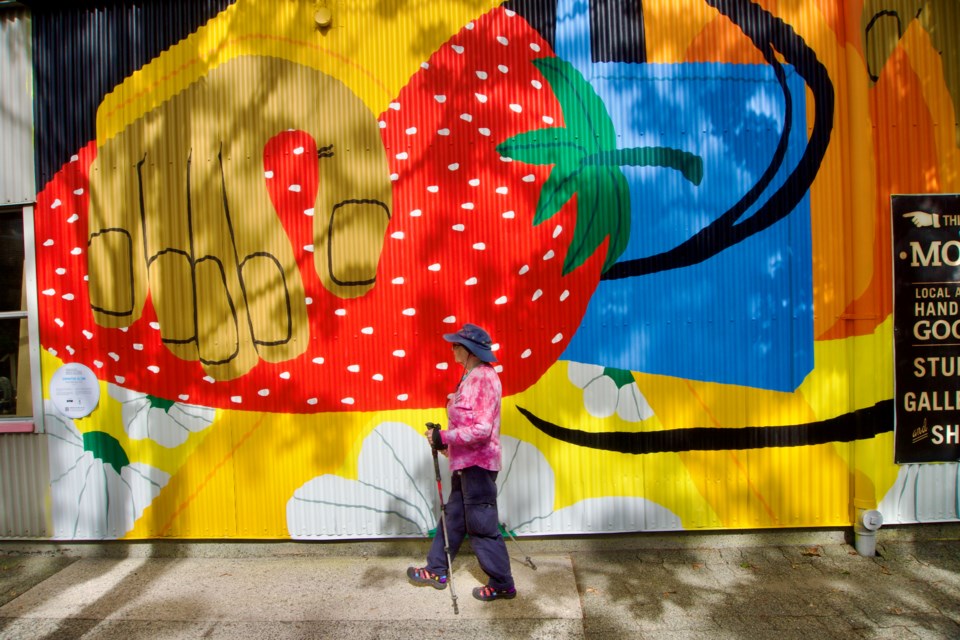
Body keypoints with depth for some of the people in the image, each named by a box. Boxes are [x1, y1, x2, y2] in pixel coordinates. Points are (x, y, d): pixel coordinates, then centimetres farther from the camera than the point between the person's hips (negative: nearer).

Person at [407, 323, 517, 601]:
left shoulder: (484, 378, -20)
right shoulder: (471, 377, 9)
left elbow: (482, 430, -26)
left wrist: (443, 437, -20)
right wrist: (444, 441, 9)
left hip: (478, 464, -10)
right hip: (465, 463, 10)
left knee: (482, 526, 4)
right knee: (453, 518, 20)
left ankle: (502, 585, 21)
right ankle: (437, 571, 36)